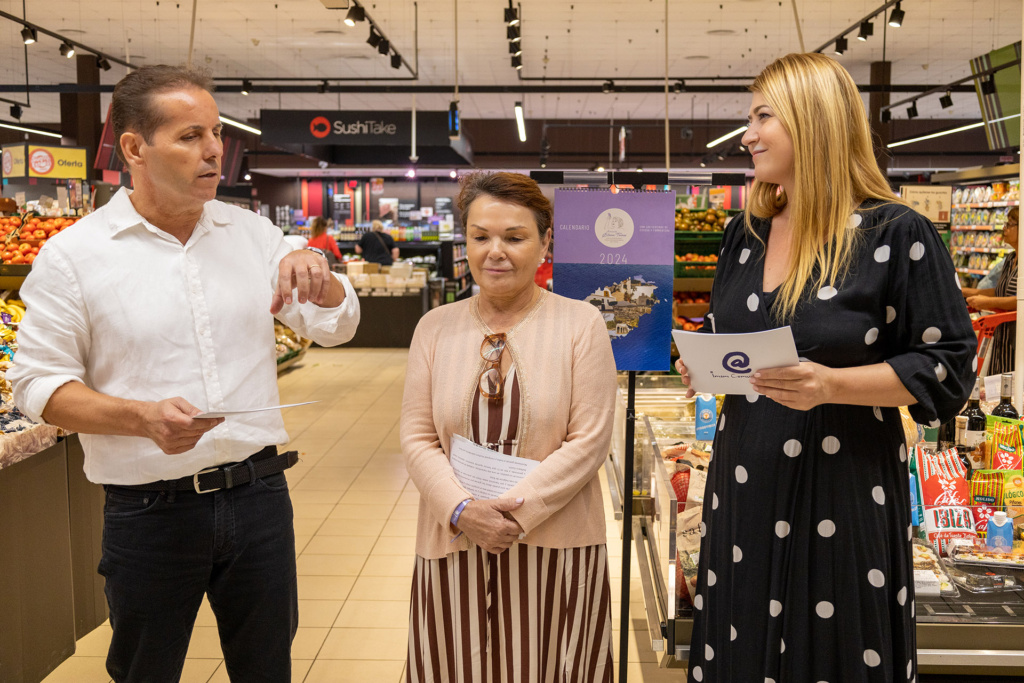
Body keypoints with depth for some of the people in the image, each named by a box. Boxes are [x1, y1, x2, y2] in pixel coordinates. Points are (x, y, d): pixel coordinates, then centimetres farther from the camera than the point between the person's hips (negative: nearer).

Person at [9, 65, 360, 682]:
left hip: (260, 493, 3)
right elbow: (39, 383, -6)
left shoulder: (252, 232, 4)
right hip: (150, 511, -3)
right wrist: (143, 418, -22)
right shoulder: (73, 255, -7)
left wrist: (317, 275, -15)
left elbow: (337, 327, 8)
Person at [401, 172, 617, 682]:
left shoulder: (581, 324, -2)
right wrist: (463, 509, -13)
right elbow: (417, 439, 3)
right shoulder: (436, 327, 7)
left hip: (555, 549, -2)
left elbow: (589, 442, -7)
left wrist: (516, 510, -15)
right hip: (455, 546, 2)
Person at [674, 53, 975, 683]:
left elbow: (950, 366, -11)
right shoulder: (746, 234, 9)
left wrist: (831, 384, -23)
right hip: (746, 483, 6)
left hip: (844, 489, -5)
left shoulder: (897, 234, -10)